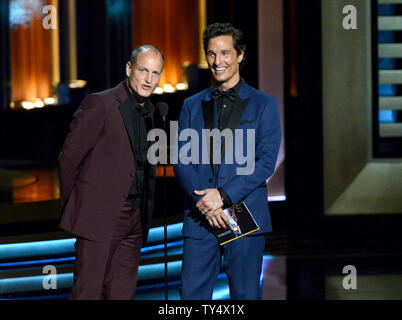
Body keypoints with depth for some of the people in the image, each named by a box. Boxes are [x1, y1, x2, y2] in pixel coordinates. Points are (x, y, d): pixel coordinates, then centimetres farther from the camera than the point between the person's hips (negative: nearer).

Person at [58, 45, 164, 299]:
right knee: (88, 292, -6)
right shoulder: (100, 104, -10)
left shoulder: (149, 110, 14)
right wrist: (72, 206, 1)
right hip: (100, 216, -7)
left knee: (122, 293, 6)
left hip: (134, 218, 7)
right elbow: (69, 157, -7)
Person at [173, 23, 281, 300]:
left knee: (246, 294, 1)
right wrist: (205, 201, -10)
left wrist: (224, 196, -15)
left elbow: (266, 162, -4)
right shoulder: (192, 106, 14)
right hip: (200, 218, 2)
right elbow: (181, 160, 6)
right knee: (192, 293, 0)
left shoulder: (264, 105, 5)